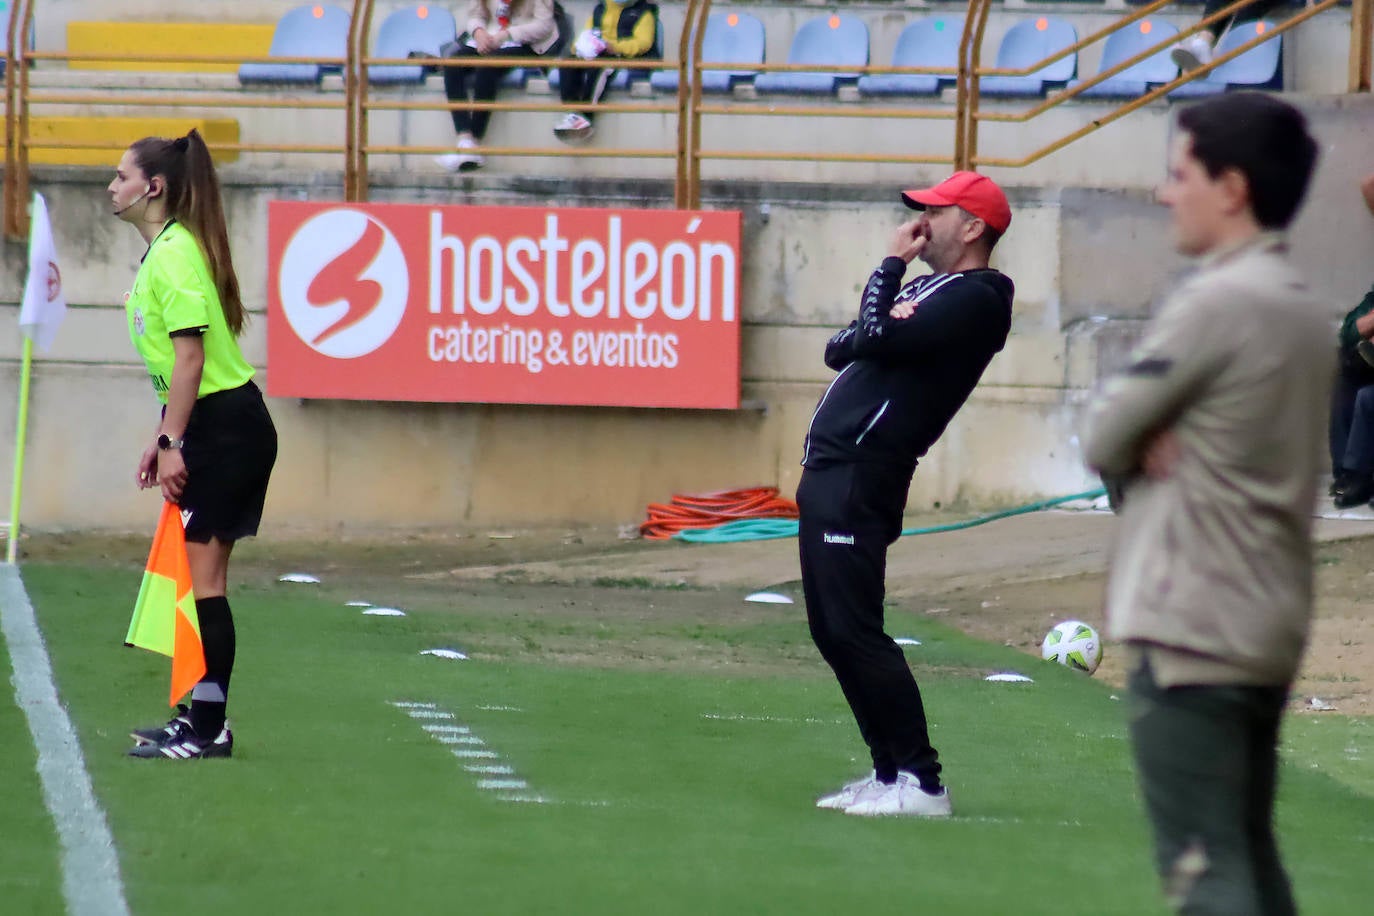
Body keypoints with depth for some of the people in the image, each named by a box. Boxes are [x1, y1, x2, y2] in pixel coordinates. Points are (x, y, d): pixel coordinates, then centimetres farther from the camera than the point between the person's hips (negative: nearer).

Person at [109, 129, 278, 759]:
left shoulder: (176, 253, -15)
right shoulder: (162, 251, 16)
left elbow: (190, 356, -21)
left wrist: (173, 441, -21)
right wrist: (162, 436, 22)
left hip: (225, 425, -10)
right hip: (212, 426, 10)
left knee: (205, 573, -8)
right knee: (202, 574, 13)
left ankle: (208, 729, -6)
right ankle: (203, 716, 18)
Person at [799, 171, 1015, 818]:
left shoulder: (975, 299, -9)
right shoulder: (925, 289, 22)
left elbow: (879, 340, -18)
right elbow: (840, 351, 16)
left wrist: (891, 265, -4)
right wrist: (875, 330, -5)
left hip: (860, 477, -10)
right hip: (831, 472, 10)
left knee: (854, 630, -14)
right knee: (832, 631, 10)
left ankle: (920, 783, -14)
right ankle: (891, 772, 14)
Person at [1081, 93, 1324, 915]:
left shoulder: (1215, 304, -15)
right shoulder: (1306, 311, 13)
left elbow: (1103, 441, -10)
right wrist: (1165, 438, -5)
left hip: (1192, 632, -9)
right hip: (1270, 629, 9)